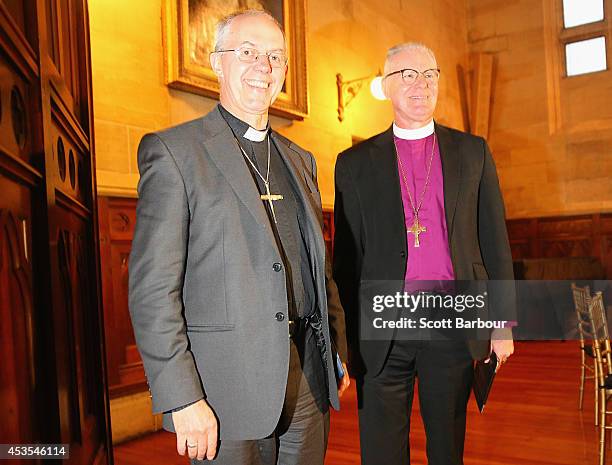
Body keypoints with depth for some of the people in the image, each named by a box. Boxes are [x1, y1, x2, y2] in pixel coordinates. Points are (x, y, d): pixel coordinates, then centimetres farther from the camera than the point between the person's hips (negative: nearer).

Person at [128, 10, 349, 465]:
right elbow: (152, 287, -12)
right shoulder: (172, 151, -6)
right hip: (228, 384, -5)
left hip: (309, 378, 6)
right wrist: (182, 399, -15)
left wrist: (338, 351, 13)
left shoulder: (300, 159, 13)